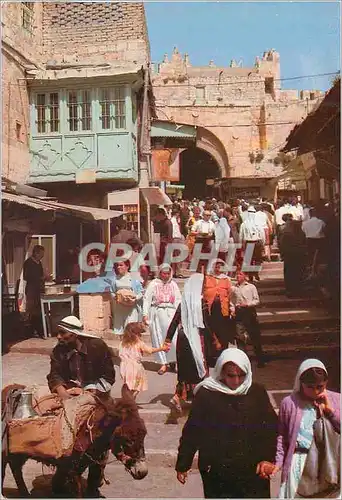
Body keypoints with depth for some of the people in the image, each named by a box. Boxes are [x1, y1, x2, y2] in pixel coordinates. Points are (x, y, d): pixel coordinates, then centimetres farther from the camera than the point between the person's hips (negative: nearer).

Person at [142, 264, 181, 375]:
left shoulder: (173, 284, 10)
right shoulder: (154, 284, 5)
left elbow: (178, 300, 8)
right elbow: (147, 299, 2)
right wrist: (145, 314, -5)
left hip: (170, 313, 0)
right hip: (156, 312, 0)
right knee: (158, 338, 2)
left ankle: (173, 360, 11)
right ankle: (163, 364, 10)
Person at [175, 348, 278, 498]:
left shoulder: (257, 393, -3)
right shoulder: (206, 394, -9)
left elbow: (271, 427, 1)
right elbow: (192, 431, -3)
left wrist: (267, 459, -9)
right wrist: (182, 465, 3)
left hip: (252, 471, 2)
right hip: (216, 473, -1)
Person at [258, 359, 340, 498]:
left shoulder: (335, 400, 1)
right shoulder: (289, 403, -2)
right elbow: (282, 436, 5)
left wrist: (330, 410, -12)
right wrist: (278, 462, 0)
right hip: (299, 463, -1)